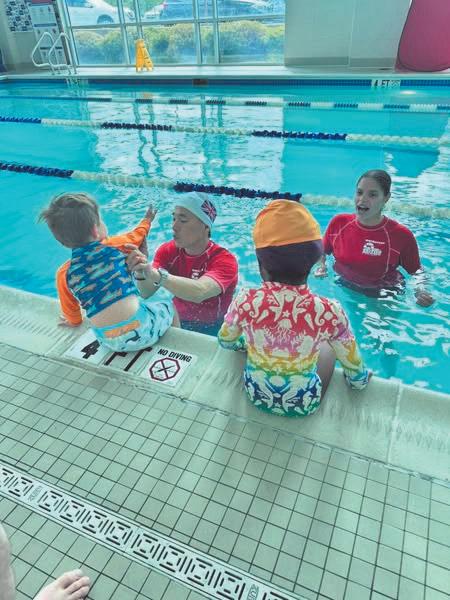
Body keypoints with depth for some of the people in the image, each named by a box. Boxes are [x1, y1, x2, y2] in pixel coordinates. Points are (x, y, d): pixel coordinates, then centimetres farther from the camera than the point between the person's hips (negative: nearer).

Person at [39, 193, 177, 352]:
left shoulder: (63, 274, 0)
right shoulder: (113, 246, -3)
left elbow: (70, 310, 15)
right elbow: (136, 236, 19)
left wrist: (75, 322, 39)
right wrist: (147, 220, 41)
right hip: (140, 329, -3)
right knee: (169, 306, 28)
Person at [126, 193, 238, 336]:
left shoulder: (224, 260, -21)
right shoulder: (167, 251, -6)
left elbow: (199, 292, -41)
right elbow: (146, 293, -15)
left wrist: (154, 274, -50)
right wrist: (141, 272, -36)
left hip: (213, 332, -2)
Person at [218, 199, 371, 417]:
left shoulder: (245, 301, -23)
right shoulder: (329, 311, -25)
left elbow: (225, 342, -2)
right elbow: (354, 366, -9)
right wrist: (360, 380, 14)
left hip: (256, 395, 1)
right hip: (303, 404, -1)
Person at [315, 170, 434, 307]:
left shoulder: (402, 236, -15)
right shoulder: (338, 222, -6)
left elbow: (417, 272, -3)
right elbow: (322, 251, 10)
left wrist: (421, 291, -22)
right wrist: (321, 266, -9)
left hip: (383, 299, -2)